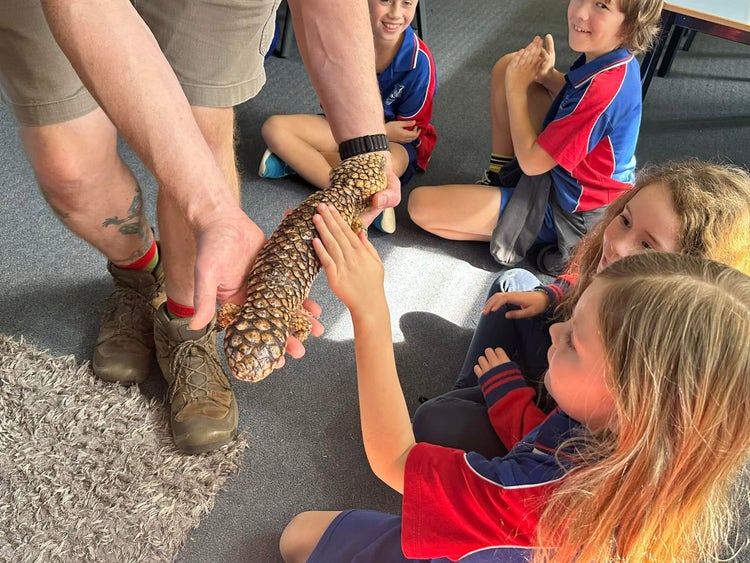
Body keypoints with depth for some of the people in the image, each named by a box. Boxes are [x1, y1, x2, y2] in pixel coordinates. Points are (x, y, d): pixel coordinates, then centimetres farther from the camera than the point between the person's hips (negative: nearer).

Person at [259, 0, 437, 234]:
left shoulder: (420, 61, -21)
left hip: (396, 144, -5)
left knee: (384, 165, -42)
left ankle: (298, 159, -22)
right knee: (274, 128, -18)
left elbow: (411, 130, -9)